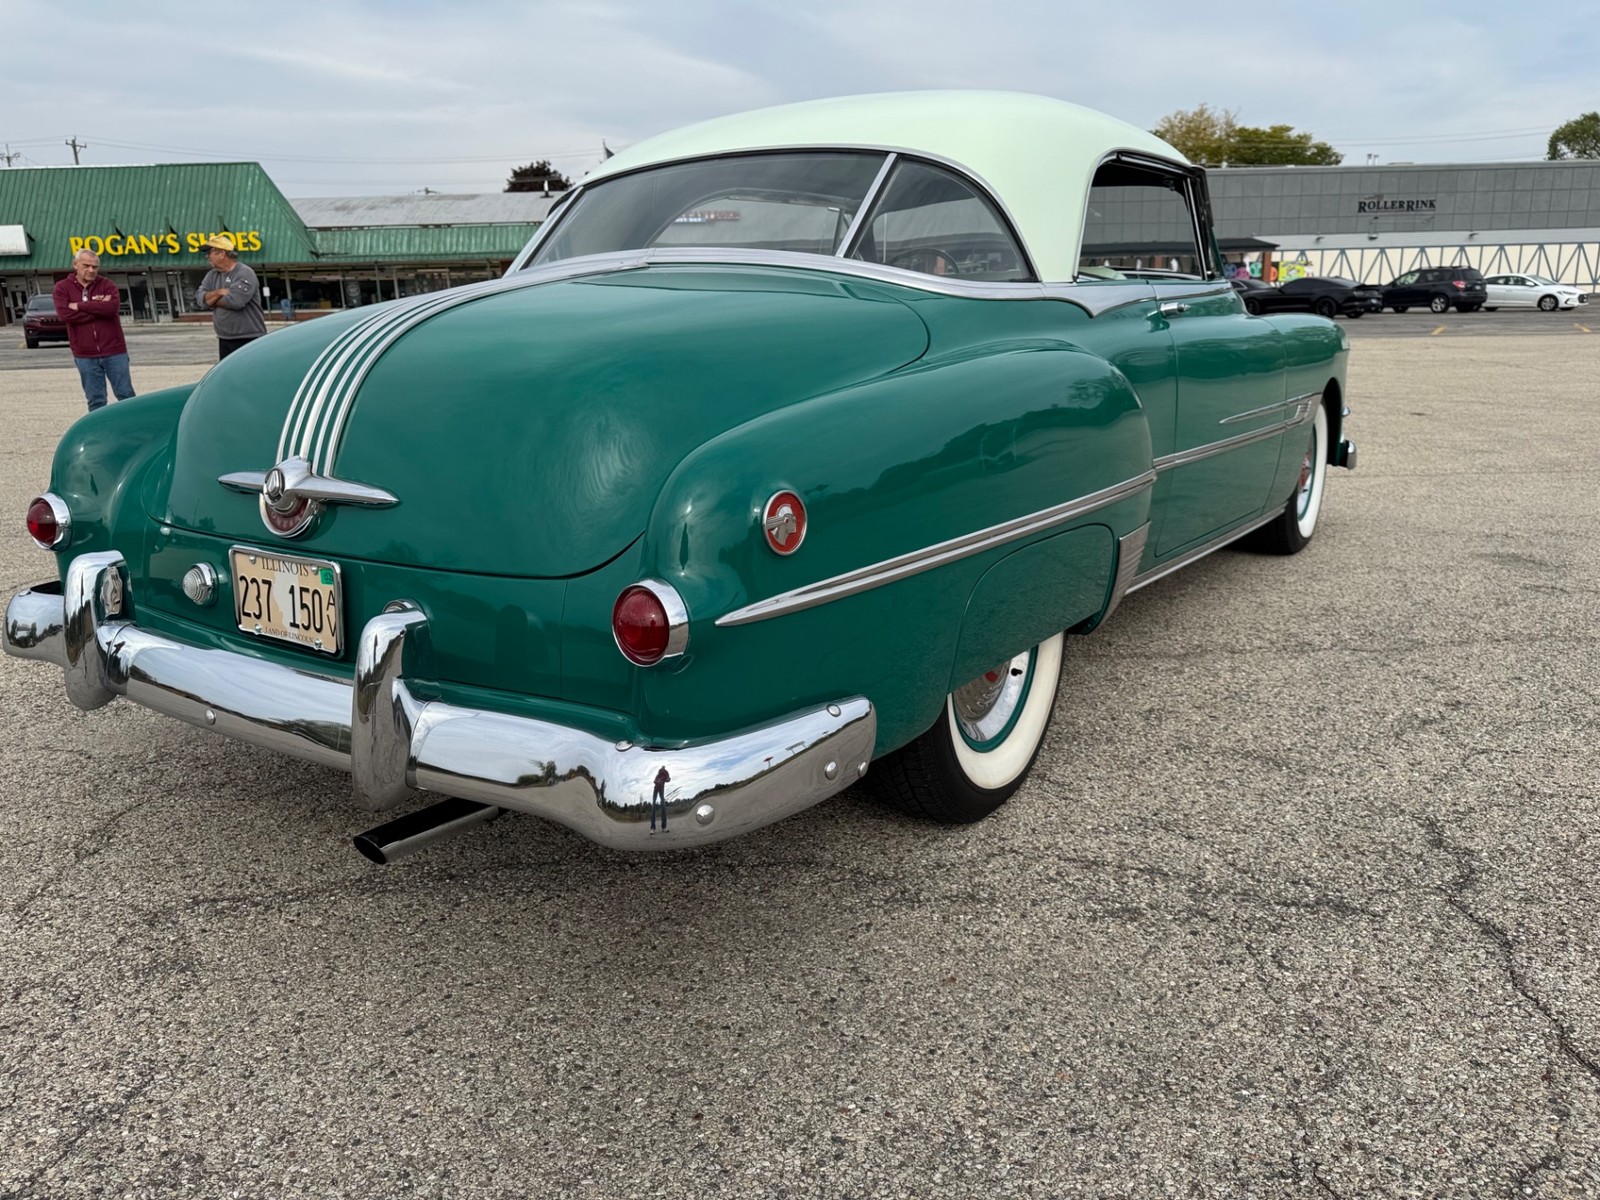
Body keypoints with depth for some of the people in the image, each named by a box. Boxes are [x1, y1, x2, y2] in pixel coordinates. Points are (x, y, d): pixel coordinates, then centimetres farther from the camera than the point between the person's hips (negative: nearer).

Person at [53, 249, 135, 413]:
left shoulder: (107, 285, 3)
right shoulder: (62, 288, 4)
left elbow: (113, 307, -17)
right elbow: (64, 314, -12)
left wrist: (80, 306, -12)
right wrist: (99, 308, -10)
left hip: (114, 352, -1)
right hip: (85, 356, 1)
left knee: (126, 395, 4)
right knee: (95, 400, 6)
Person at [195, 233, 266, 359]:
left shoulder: (245, 274, -10)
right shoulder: (212, 275, 15)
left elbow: (235, 300, -22)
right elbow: (199, 297, 4)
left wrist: (212, 299, -5)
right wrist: (218, 292, -14)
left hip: (249, 340, -8)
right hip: (224, 340, 8)